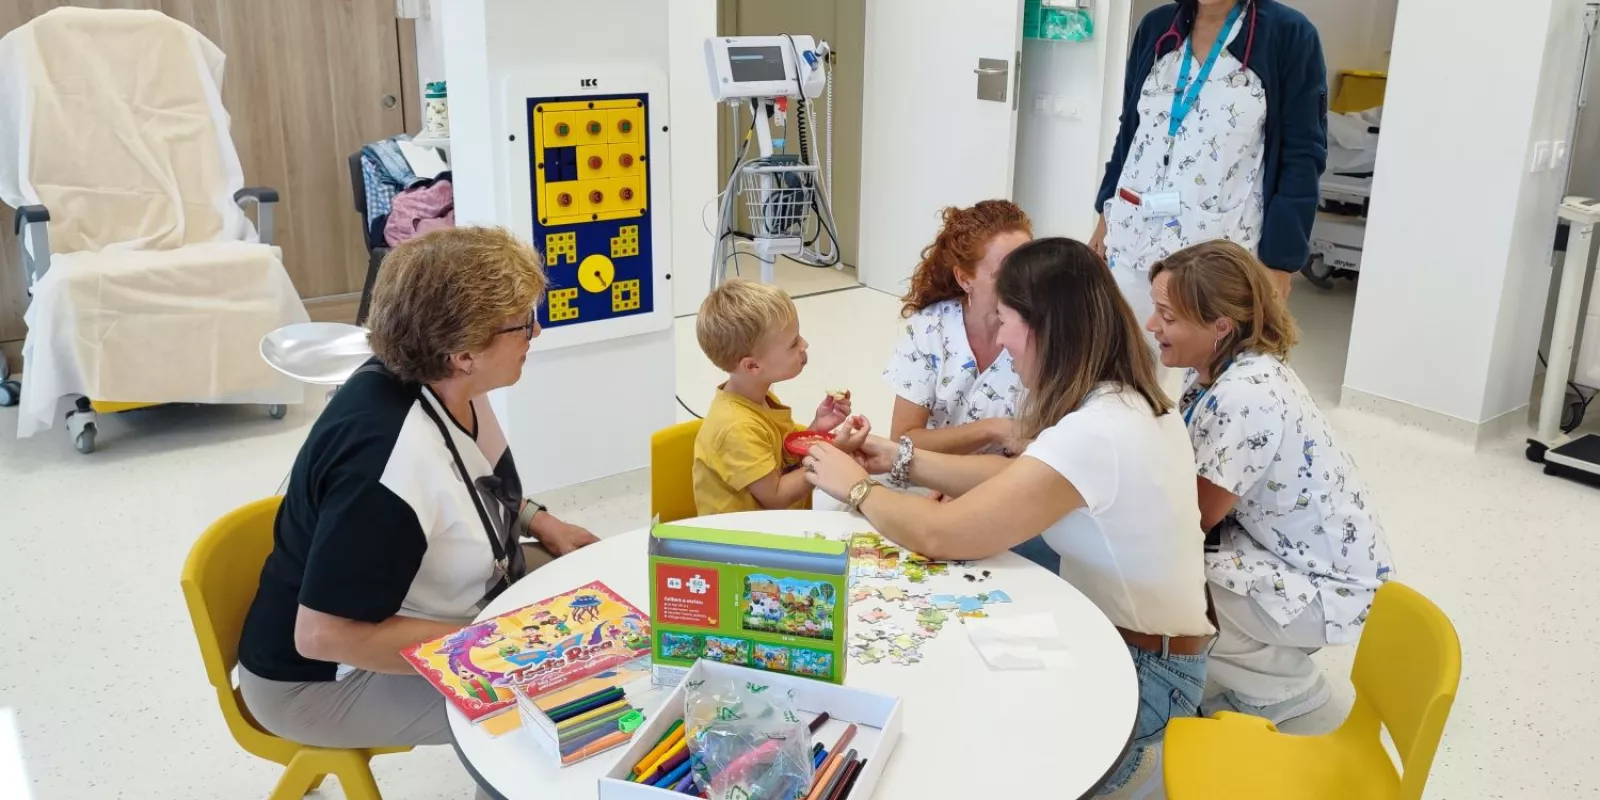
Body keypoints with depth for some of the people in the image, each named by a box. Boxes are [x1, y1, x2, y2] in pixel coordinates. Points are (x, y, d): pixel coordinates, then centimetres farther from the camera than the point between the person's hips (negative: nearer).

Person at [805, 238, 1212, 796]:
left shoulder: (1094, 433, -30)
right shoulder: (1124, 399, -1)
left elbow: (940, 535, -26)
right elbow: (1017, 477, 9)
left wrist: (855, 488, -10)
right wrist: (903, 461, 6)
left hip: (1140, 671, -8)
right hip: (1142, 641, 8)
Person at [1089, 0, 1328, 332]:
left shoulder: (1290, 34, -5)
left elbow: (1302, 156, -6)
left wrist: (1279, 259, -10)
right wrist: (1106, 215, 13)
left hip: (1223, 256, -4)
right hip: (1131, 240, 4)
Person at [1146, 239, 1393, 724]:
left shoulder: (1245, 398, -30)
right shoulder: (1219, 366, -3)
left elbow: (1194, 515, -21)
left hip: (1329, 585, -9)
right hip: (1285, 550, 9)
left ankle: (1285, 685, 6)